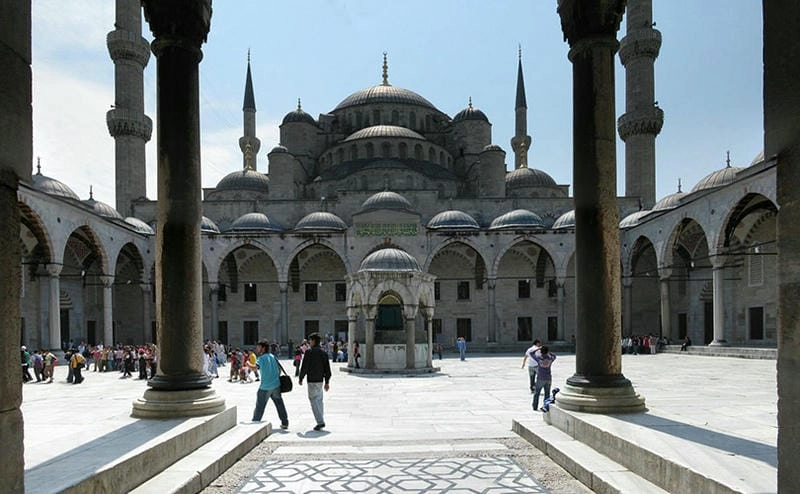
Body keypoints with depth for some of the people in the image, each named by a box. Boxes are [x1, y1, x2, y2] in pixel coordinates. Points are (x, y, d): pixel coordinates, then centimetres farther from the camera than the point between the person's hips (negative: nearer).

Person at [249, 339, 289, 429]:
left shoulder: (261, 358, -11)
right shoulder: (273, 357, 8)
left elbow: (254, 367, -27)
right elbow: (279, 369, 12)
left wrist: (248, 363, -8)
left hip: (265, 387, -5)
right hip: (276, 385, 5)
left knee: (259, 406, 7)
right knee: (279, 404, 12)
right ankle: (285, 423, 14)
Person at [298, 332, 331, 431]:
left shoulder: (309, 352, -11)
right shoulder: (323, 352, 8)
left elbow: (304, 367, -12)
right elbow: (327, 368, 9)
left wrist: (301, 378, 1)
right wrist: (327, 382, 14)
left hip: (312, 380, -6)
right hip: (320, 379, 6)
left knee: (314, 400, -4)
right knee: (319, 400, 15)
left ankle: (320, 421, -12)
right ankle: (320, 421, 16)